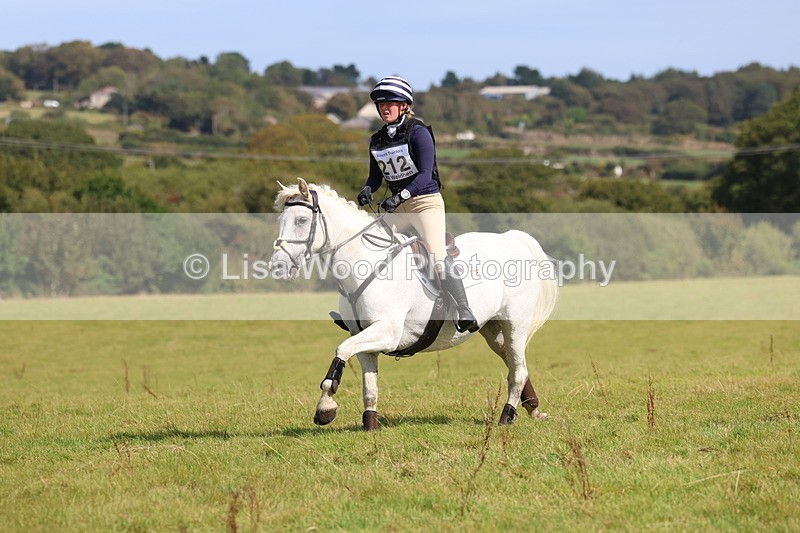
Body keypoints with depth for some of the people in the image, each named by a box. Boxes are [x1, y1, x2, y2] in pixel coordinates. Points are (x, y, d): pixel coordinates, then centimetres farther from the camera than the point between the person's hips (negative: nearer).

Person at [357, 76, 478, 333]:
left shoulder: (418, 133, -10)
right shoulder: (377, 141, 8)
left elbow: (425, 175, -18)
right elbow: (376, 177, 12)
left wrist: (401, 195, -32)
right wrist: (367, 190, -12)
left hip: (426, 202, -7)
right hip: (398, 207, 7)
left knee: (438, 258, -23)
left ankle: (464, 312, -24)